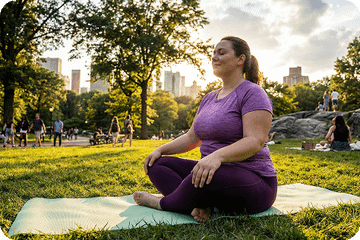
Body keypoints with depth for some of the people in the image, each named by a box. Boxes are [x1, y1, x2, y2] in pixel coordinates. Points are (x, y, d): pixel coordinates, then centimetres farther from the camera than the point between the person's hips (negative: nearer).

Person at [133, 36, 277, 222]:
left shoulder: (253, 93, -9)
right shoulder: (210, 98, 16)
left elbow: (255, 141, -22)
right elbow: (192, 137, 17)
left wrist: (217, 155, -39)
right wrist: (160, 150, 2)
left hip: (253, 182, -8)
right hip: (215, 172, 8)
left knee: (204, 178, -39)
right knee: (157, 164, -2)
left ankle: (162, 203, -8)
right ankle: (200, 206, -22)